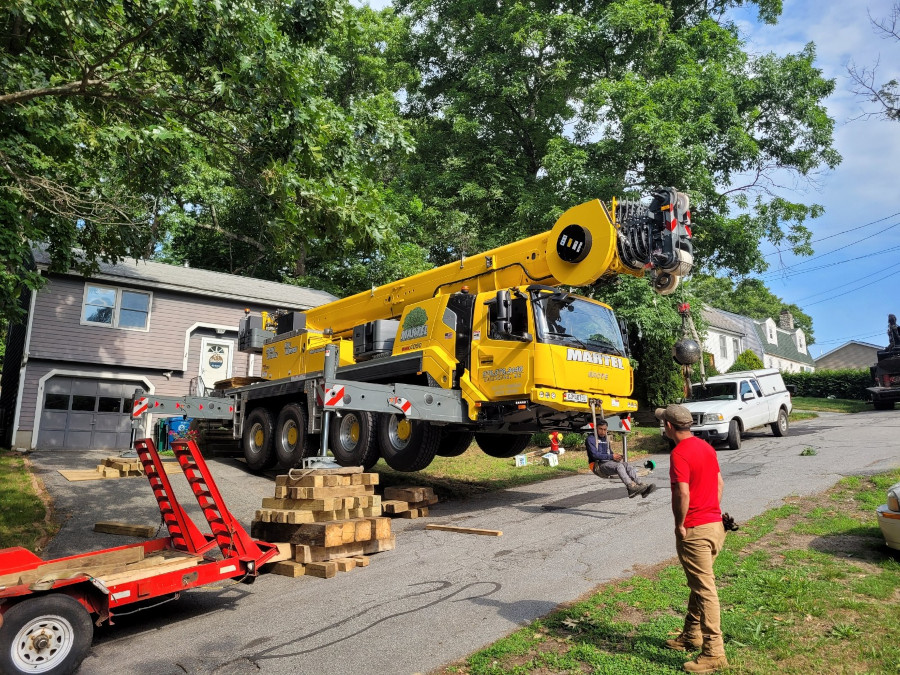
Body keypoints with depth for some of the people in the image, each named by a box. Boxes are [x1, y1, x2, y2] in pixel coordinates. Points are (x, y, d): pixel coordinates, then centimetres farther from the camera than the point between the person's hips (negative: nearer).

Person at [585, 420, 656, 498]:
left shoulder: (606, 439, 24)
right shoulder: (591, 438, -2)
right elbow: (594, 454, -14)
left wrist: (616, 456, 2)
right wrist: (611, 456, -17)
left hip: (608, 463, 7)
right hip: (598, 466, -7)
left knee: (627, 465, -20)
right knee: (619, 466, -32)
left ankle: (640, 485, -36)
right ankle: (631, 487, -50)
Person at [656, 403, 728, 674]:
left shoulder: (680, 453, -20)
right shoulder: (706, 446, 9)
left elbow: (683, 493, -27)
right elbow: (719, 482, 15)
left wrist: (680, 525, -14)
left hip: (694, 530, -9)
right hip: (715, 524, 10)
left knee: (704, 589, -2)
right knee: (698, 583, 20)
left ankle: (713, 653, 6)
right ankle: (691, 636, 33)